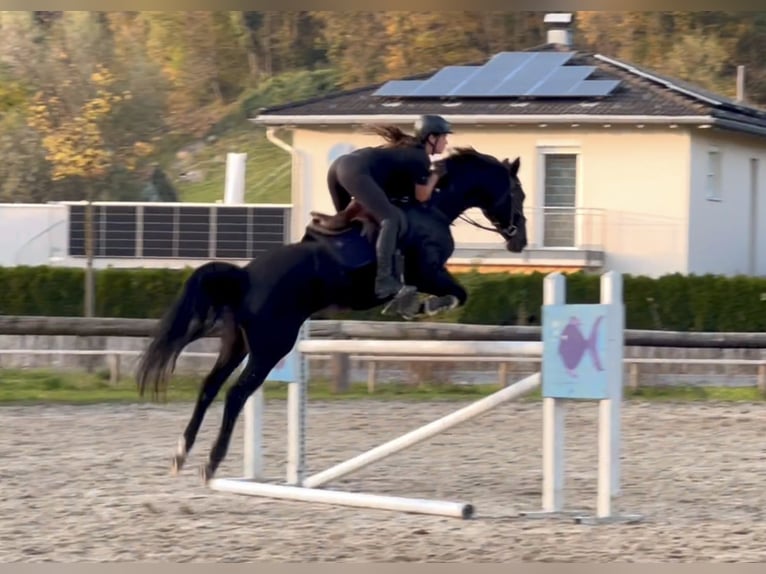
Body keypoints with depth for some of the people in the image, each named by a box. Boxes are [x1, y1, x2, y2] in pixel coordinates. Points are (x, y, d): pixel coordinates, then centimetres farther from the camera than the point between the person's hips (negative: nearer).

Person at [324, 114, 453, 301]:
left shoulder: (409, 149, 27)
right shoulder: (421, 158, 2)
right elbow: (422, 196, 4)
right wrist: (435, 174, 17)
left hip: (339, 165, 10)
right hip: (355, 171, -10)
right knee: (391, 218, -15)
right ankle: (384, 281, -25)